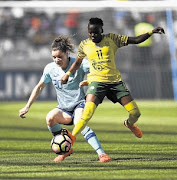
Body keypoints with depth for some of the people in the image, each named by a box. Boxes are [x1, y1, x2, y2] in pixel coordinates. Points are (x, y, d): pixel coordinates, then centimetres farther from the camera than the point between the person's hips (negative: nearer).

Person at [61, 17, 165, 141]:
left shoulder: (112, 39, 3)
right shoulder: (84, 45, 6)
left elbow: (136, 40, 1)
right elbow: (78, 62, 24)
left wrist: (152, 32, -10)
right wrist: (68, 74, 13)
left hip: (115, 81, 2)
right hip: (96, 81, -2)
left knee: (135, 113, -3)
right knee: (87, 114, -27)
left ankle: (129, 124, 34)